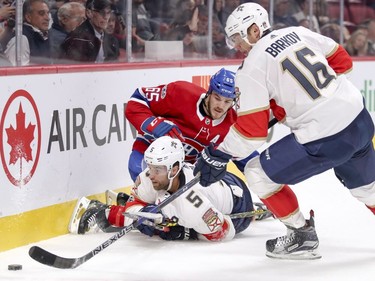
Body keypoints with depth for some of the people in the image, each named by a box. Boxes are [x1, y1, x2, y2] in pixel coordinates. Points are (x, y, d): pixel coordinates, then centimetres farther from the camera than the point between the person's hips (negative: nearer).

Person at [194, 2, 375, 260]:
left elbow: (252, 130, -10)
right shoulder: (298, 33, 10)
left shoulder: (252, 68, -8)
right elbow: (343, 60, 17)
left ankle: (303, 236, 14)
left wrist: (216, 157, 0)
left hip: (324, 141, -7)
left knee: (259, 173, 8)